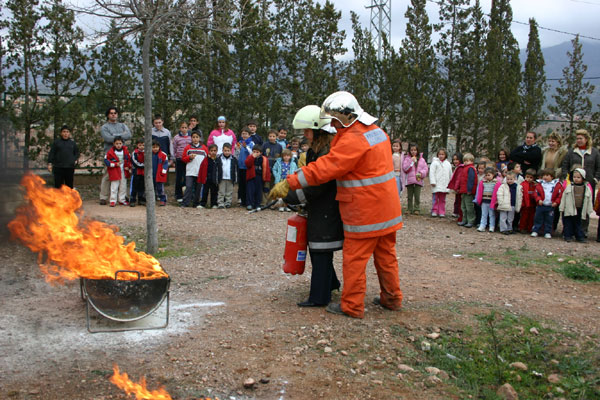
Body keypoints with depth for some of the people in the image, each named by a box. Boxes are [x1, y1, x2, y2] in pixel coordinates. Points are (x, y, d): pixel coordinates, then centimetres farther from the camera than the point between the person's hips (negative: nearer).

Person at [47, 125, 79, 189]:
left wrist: (75, 160, 2)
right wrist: (50, 163, -5)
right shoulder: (56, 142, 5)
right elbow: (51, 153, 4)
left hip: (70, 167, 2)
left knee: (69, 185, 7)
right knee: (58, 185, 0)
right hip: (58, 167, -2)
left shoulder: (72, 142, 11)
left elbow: (77, 152, 19)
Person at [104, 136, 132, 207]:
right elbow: (106, 161, -9)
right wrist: (115, 164, -16)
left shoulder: (125, 151, 1)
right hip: (114, 172, -4)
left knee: (123, 187, 11)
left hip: (124, 171, 4)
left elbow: (129, 159, 12)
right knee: (114, 187, -1)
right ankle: (113, 201, 6)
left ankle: (122, 200, 23)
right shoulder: (110, 152, -9)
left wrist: (128, 167, 0)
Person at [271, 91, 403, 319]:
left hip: (366, 212, -9)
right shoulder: (376, 131, 12)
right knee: (385, 254, 18)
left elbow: (324, 169, -25)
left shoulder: (353, 139, -20)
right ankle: (391, 298, 28)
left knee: (355, 258, 0)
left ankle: (352, 306, 7)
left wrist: (289, 183, -22)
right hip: (386, 209, 9)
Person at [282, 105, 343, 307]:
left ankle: (319, 297, 5)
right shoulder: (314, 150, 11)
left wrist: (290, 197, -17)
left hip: (327, 211, -10)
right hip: (317, 209, 10)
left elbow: (316, 185, -23)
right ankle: (330, 283, 35)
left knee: (321, 251, -3)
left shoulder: (329, 153, -20)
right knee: (316, 248, 18)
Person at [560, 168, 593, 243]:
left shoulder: (587, 188, 3)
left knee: (578, 224, 11)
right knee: (568, 223, 3)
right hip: (569, 210, -1)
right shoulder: (569, 186, -1)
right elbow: (564, 198, 1)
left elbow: (589, 200, 8)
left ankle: (580, 236, 18)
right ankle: (568, 236, 11)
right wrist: (562, 208, -1)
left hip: (580, 210, 1)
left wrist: (588, 211, 7)